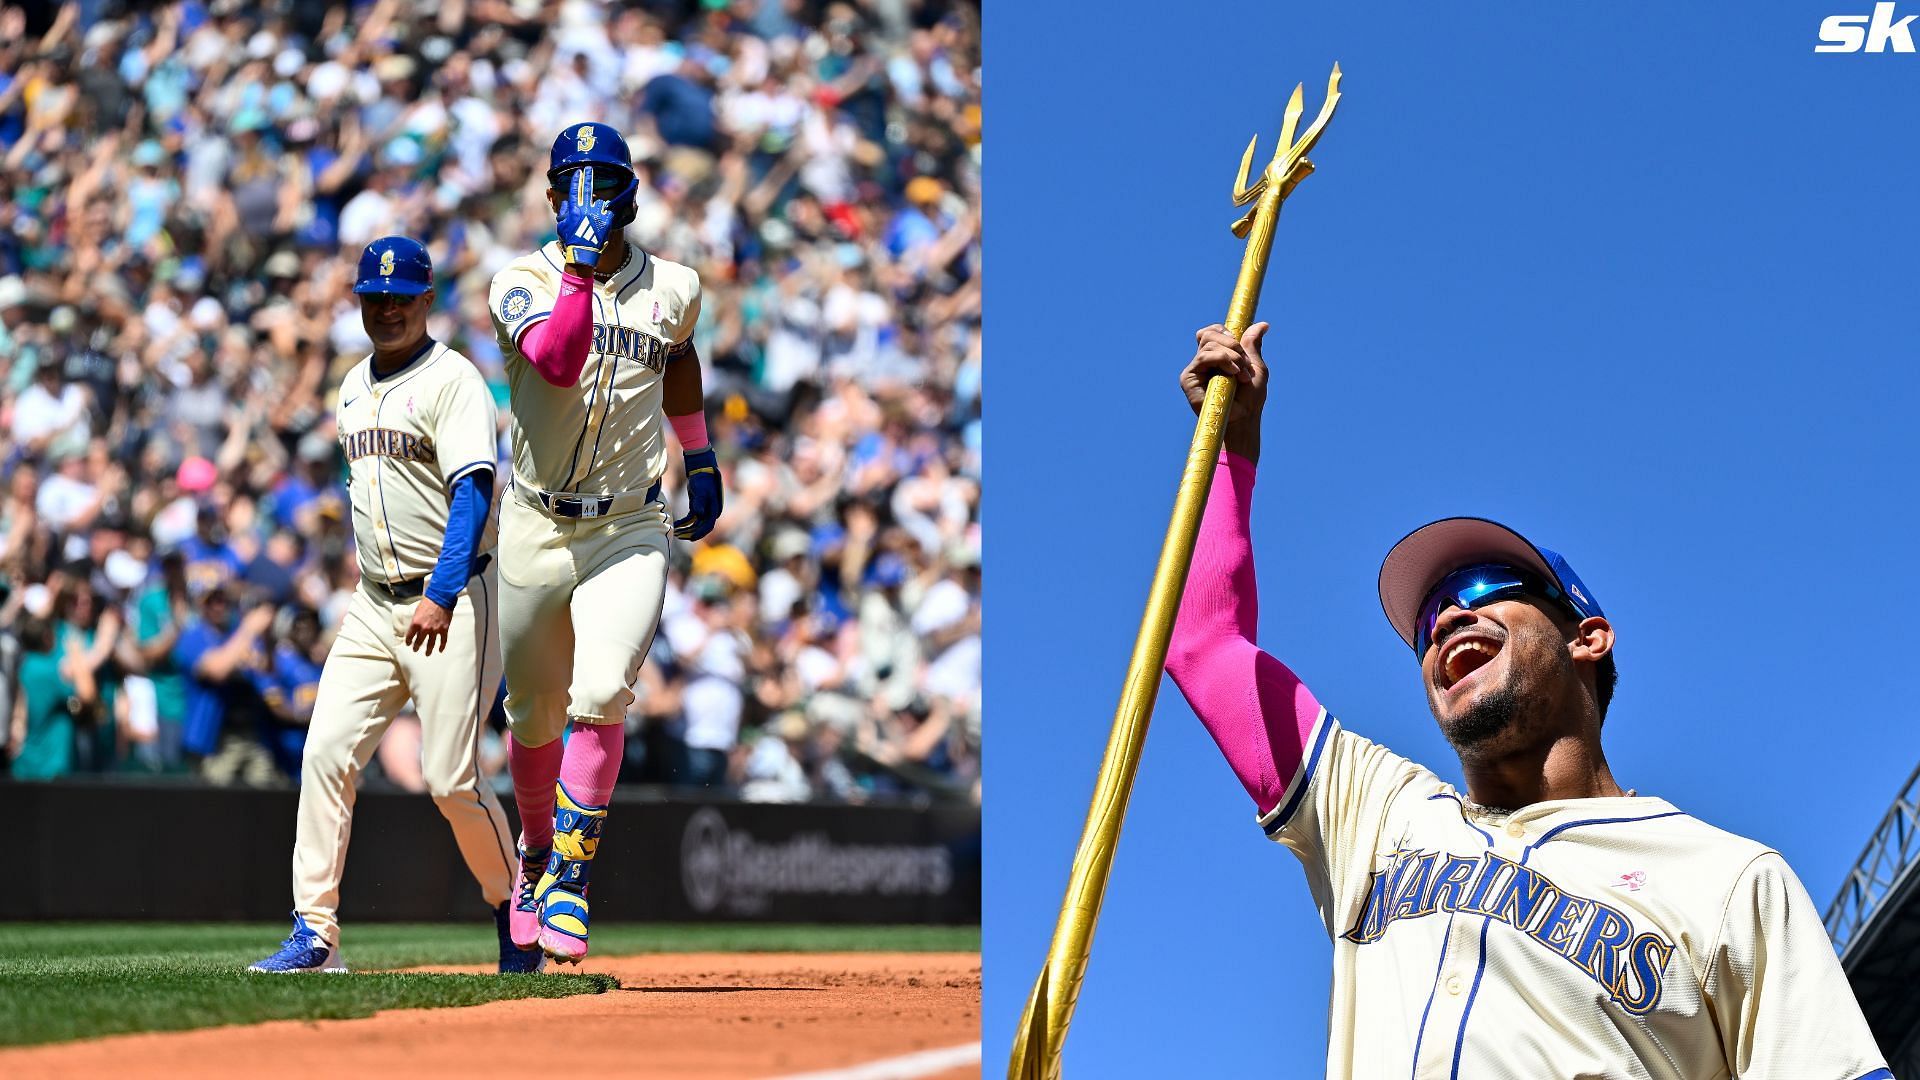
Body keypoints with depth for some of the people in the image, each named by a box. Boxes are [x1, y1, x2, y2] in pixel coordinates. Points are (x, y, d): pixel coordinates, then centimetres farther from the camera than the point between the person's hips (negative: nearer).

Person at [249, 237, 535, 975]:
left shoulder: (452, 380, -10)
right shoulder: (355, 387, 15)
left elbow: (473, 491, -20)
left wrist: (442, 595, -32)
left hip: (451, 603, -7)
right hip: (373, 604, 7)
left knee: (451, 777, -7)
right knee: (325, 754, -7)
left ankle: (513, 907, 16)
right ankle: (314, 935, -7)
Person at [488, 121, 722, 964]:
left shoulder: (672, 290, 2)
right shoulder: (523, 283, -7)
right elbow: (557, 361, -28)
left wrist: (701, 460, 33)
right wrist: (580, 263, -31)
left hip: (630, 533, 0)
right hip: (536, 531, 0)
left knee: (601, 696, -20)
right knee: (535, 715, 12)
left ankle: (571, 881, -14)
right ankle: (536, 848, 39)